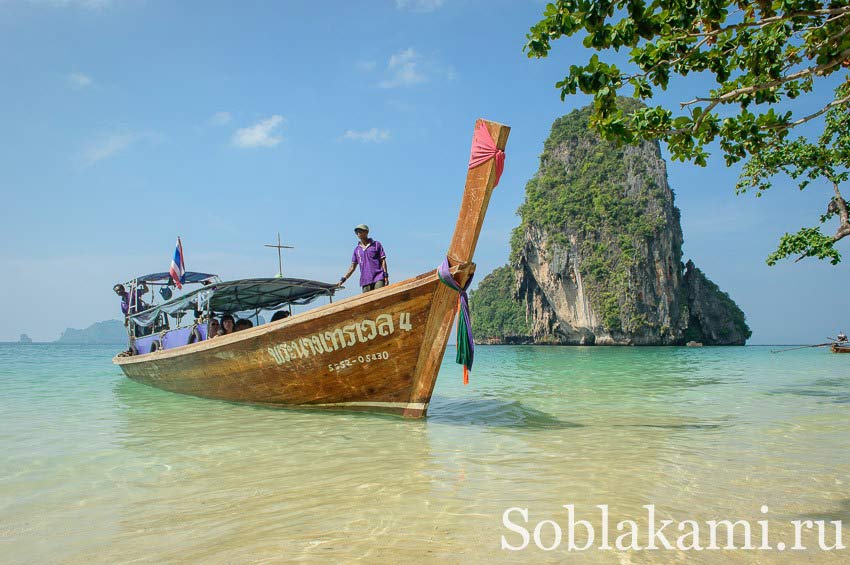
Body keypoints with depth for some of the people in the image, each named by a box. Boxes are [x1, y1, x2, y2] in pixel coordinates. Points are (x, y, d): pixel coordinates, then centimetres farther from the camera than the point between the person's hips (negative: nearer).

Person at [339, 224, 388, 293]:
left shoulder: (376, 244, 8)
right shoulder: (357, 250, 16)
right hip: (365, 281, 4)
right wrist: (343, 279, 7)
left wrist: (386, 276, -5)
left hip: (378, 278, -4)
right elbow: (352, 267, 17)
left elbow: (383, 261, 4)